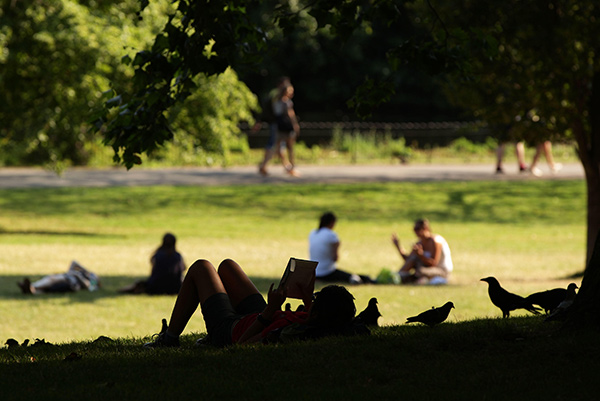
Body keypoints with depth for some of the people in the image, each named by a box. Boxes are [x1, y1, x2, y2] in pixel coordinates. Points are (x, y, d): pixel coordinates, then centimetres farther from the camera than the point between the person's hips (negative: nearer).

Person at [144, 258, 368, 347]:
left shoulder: (287, 335, -49)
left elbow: (242, 344, -33)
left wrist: (270, 310, -34)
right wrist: (307, 301, -12)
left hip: (229, 328, -7)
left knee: (200, 268, 17)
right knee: (226, 266, 29)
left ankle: (170, 338, 31)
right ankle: (211, 338, 46)